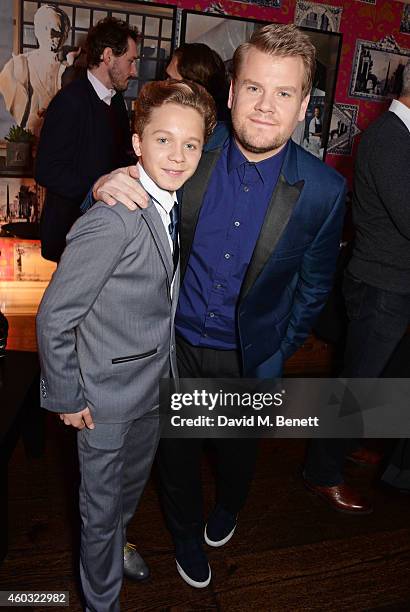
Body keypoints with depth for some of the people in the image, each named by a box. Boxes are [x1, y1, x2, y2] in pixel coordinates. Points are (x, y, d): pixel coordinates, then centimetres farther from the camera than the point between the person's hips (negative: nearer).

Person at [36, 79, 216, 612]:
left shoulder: (173, 204, -1)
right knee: (103, 505, 17)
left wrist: (167, 366, 10)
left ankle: (113, 547, 61)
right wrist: (66, 398, -15)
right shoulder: (113, 221, -28)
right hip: (109, 396, -7)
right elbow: (54, 318, -23)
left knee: (133, 483, 30)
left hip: (155, 382, 8)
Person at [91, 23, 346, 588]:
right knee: (176, 447, 21)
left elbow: (313, 286, -4)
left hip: (248, 357, 0)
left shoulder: (324, 190, -17)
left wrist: (277, 356, 1)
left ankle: (228, 508, 64)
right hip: (178, 343, 1)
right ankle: (185, 531, 54)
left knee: (238, 448, 26)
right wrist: (109, 188, -24)